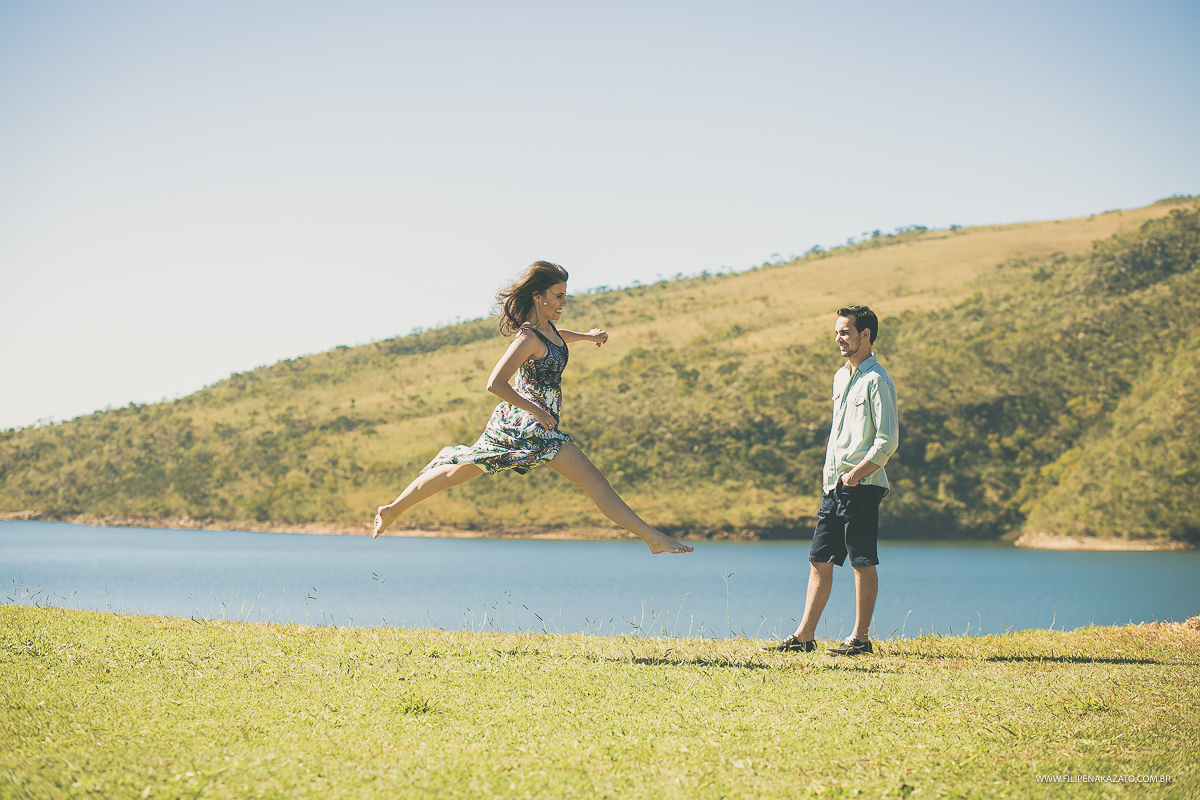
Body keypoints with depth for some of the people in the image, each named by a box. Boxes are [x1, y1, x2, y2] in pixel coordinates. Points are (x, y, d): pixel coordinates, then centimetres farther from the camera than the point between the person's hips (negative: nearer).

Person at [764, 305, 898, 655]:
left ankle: (860, 637, 4)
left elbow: (887, 441, -16)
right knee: (819, 560, 7)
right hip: (834, 485, 9)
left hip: (862, 485, -9)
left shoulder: (876, 381, -10)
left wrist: (856, 473, -18)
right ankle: (804, 635, 10)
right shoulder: (841, 376, 18)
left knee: (862, 562, -2)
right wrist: (830, 475, 16)